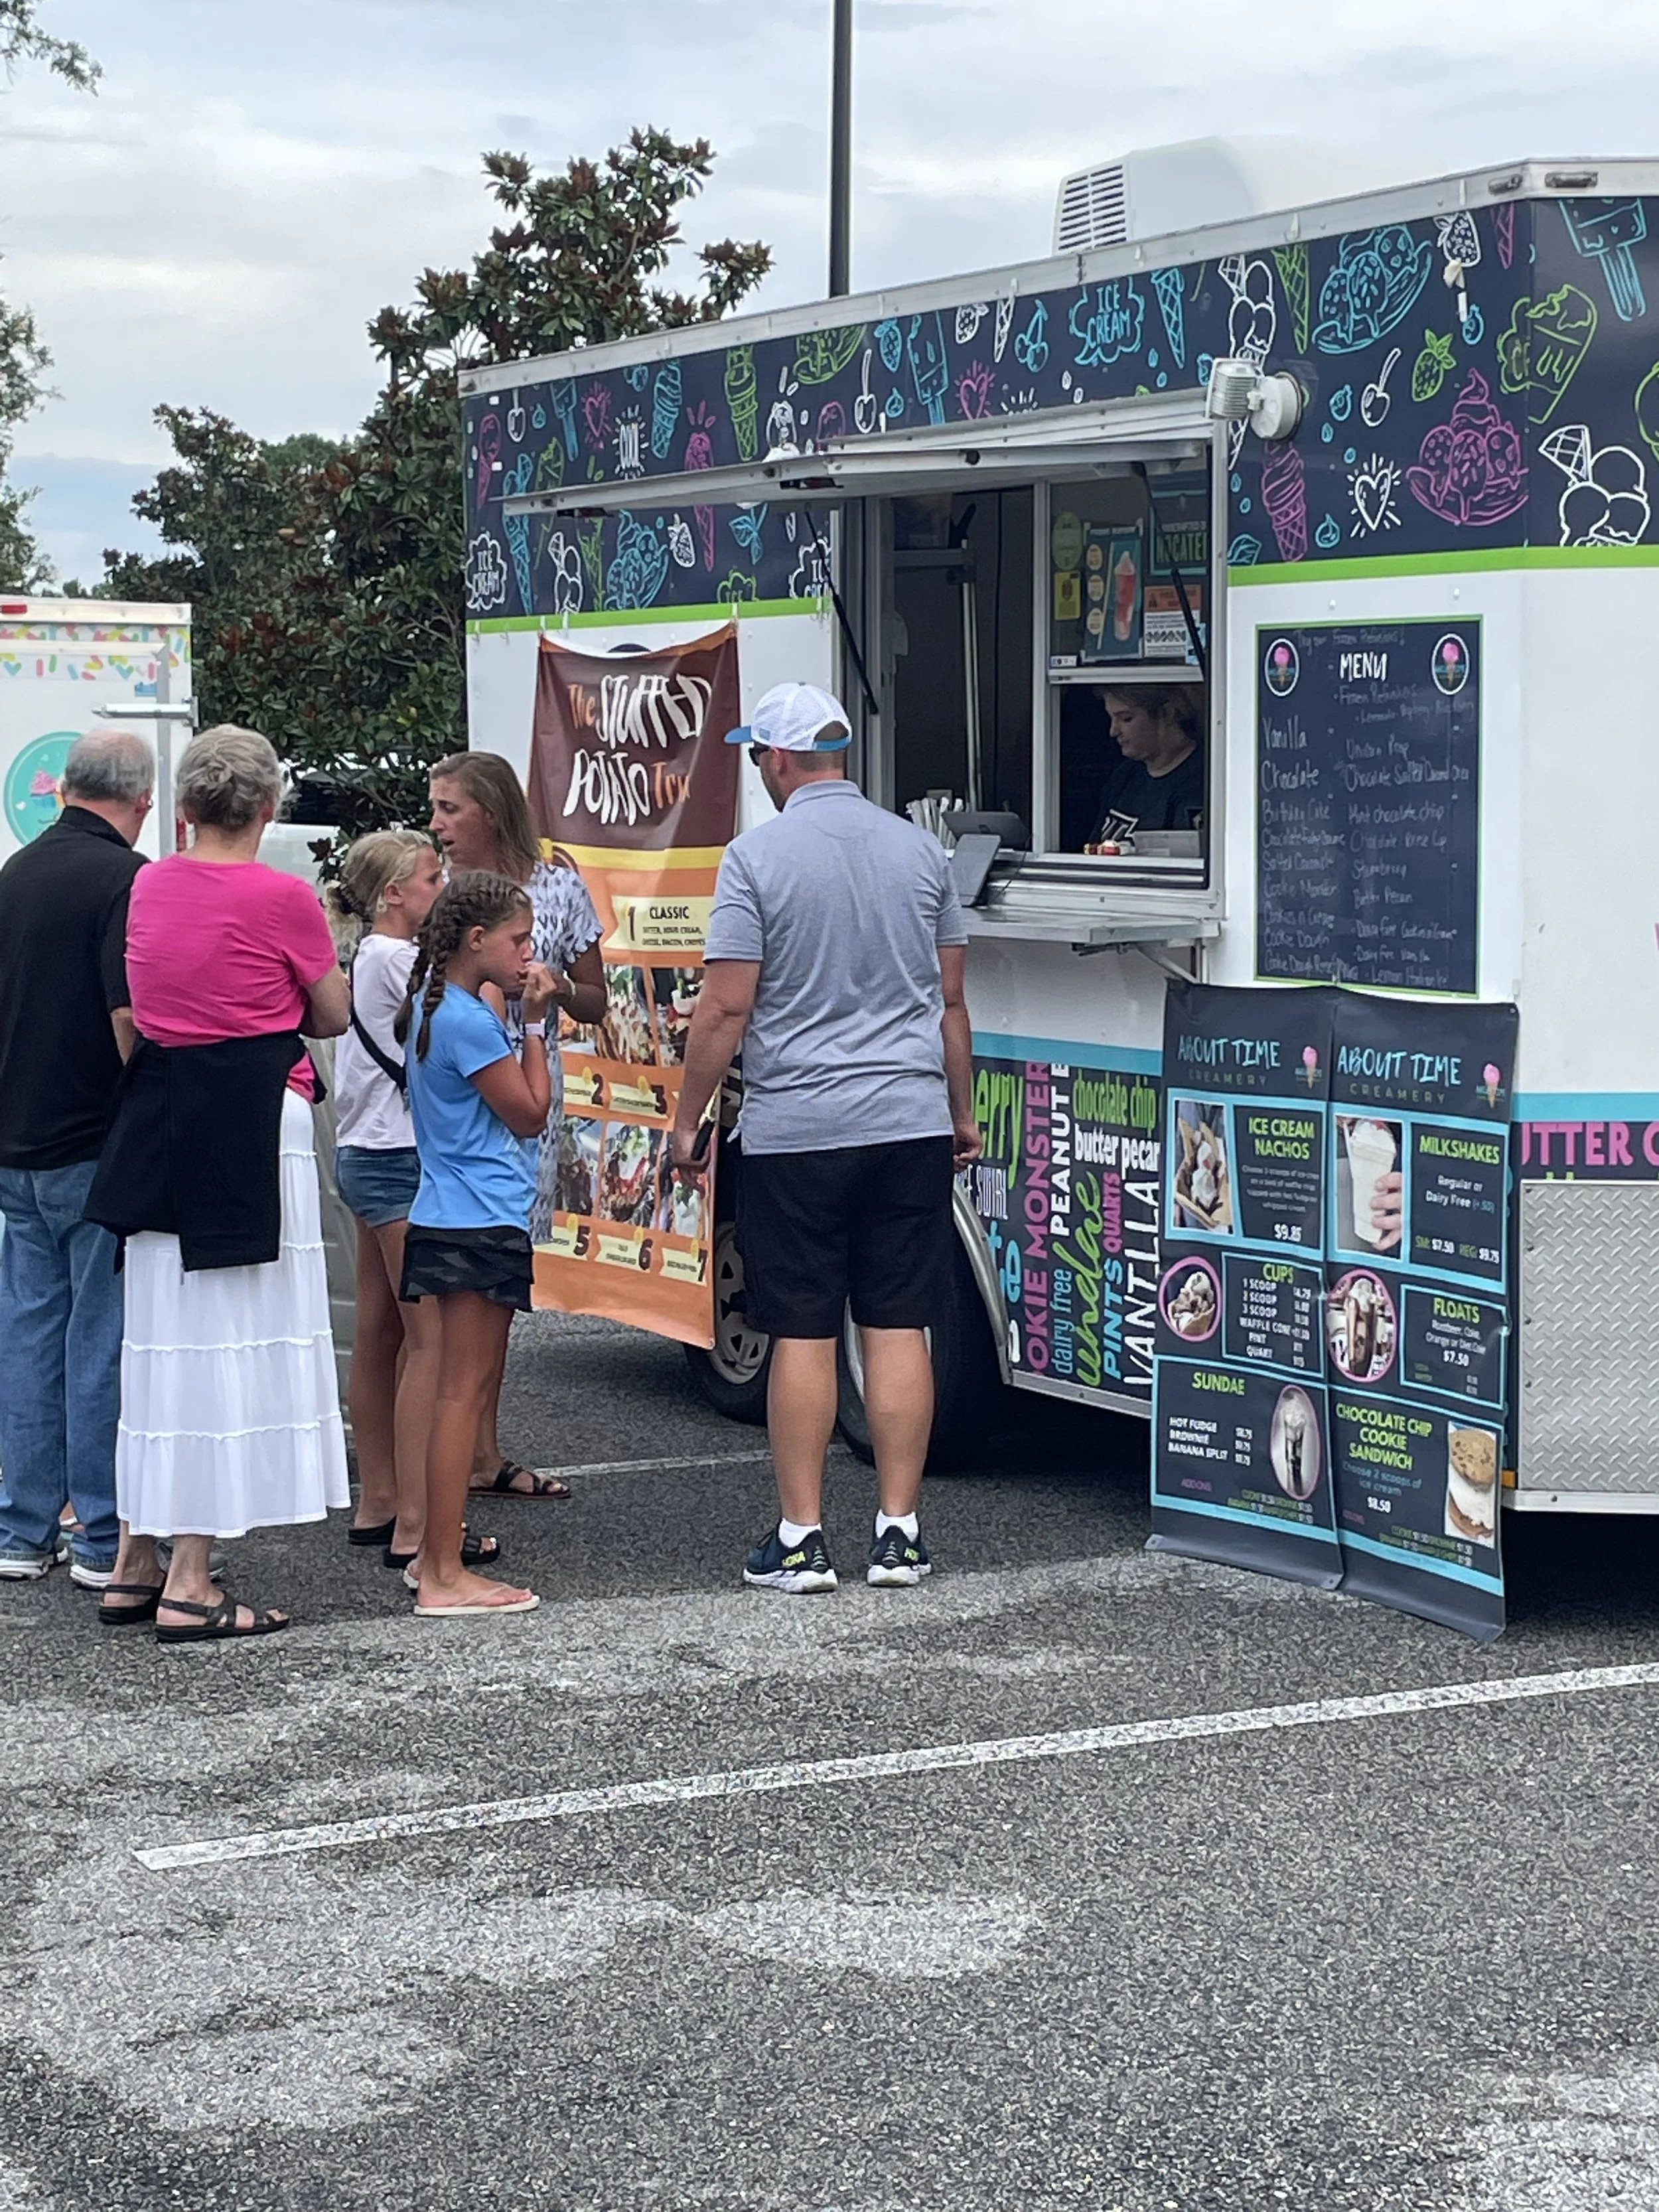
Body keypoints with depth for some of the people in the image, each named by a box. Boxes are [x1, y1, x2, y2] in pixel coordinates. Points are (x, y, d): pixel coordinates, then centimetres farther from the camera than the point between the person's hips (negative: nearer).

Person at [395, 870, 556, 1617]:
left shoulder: (434, 1008, 14)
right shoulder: (470, 1021, -17)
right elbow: (530, 1113, -11)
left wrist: (516, 1016, 10)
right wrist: (534, 1024, -7)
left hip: (457, 1220, 10)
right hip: (479, 1222, -10)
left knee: (469, 1389, 16)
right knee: (464, 1393, -8)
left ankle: (437, 1555, 22)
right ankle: (444, 1576, -8)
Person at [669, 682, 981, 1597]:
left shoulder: (757, 855, -7)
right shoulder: (920, 850, 6)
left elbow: (727, 1007, -10)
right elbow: (949, 999, 13)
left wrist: (686, 1120, -1)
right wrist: (961, 1113, 23)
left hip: (795, 1129, -3)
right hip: (911, 1123, 4)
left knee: (802, 1334, 2)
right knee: (898, 1327, 6)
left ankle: (799, 1539, 6)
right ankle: (898, 1532, 8)